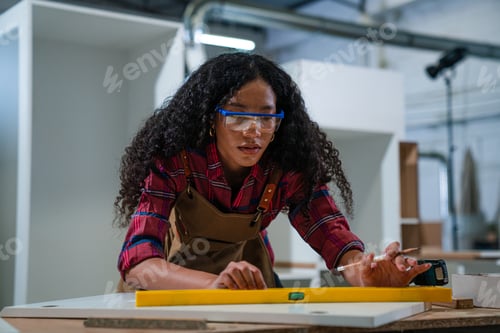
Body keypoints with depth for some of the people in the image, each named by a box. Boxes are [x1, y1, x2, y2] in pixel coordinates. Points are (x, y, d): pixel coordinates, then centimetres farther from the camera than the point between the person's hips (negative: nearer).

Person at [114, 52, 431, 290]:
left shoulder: (290, 167, -17)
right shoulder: (173, 161, -25)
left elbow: (333, 235, -25)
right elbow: (137, 262, -35)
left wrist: (365, 272, -48)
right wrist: (214, 283, -53)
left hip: (253, 287, 2)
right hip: (181, 287, -2)